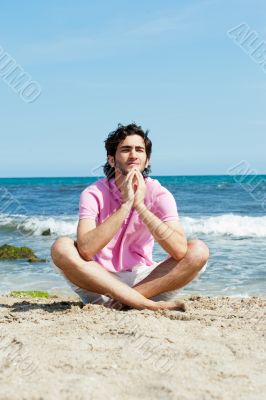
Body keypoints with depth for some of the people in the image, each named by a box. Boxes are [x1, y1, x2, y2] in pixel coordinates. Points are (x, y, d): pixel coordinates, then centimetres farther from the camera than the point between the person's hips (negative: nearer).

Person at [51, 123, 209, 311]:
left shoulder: (158, 194, -7)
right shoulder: (94, 194, -10)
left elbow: (180, 251, -23)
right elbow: (85, 251, -27)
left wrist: (140, 206, -26)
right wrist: (126, 205, -28)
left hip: (143, 280, 1)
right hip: (101, 282, -1)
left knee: (198, 250, -18)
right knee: (61, 248, -27)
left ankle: (122, 301, -24)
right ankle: (150, 305, -29)